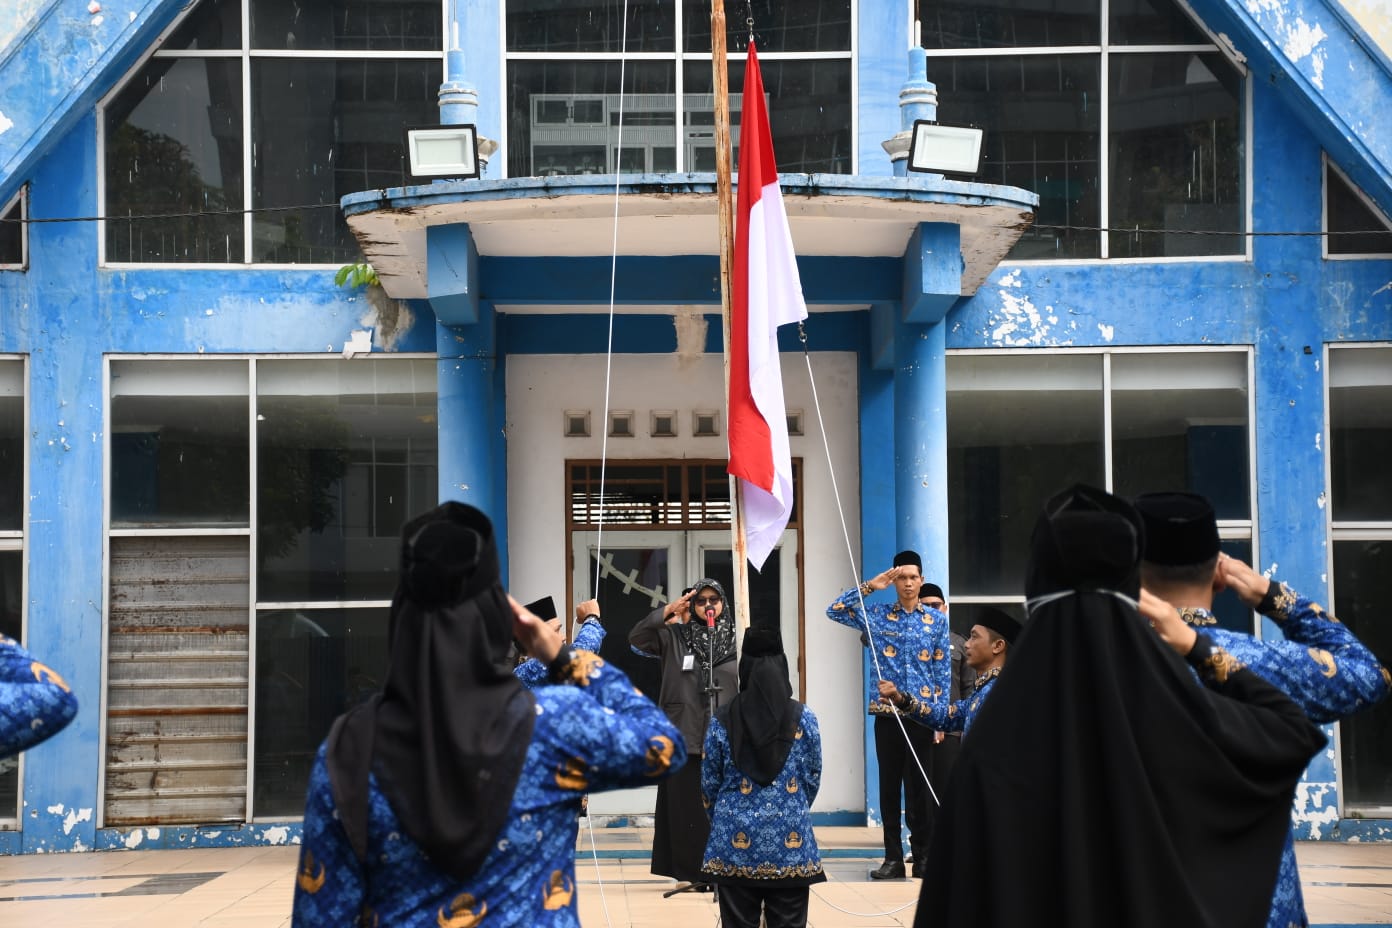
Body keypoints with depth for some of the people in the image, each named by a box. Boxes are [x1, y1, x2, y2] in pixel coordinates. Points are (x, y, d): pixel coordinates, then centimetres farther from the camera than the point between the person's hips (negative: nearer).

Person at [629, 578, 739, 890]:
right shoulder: (674, 636, 6)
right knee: (686, 805, 1)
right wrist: (666, 611, -15)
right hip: (684, 736, 0)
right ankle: (690, 872, 7)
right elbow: (636, 639, -6)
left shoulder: (736, 640, 6)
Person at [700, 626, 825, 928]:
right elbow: (813, 778, 6)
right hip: (790, 843, 0)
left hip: (736, 843, 0)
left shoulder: (723, 721, -3)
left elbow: (709, 784, 5)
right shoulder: (803, 718, -3)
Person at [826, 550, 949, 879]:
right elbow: (835, 610, -2)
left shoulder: (936, 620, 6)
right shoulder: (877, 615, 6)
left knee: (920, 786, 3)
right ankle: (893, 858, 8)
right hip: (886, 713, 1)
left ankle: (922, 856, 10)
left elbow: (943, 670, 6)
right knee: (889, 786, 4)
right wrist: (869, 586, -6)